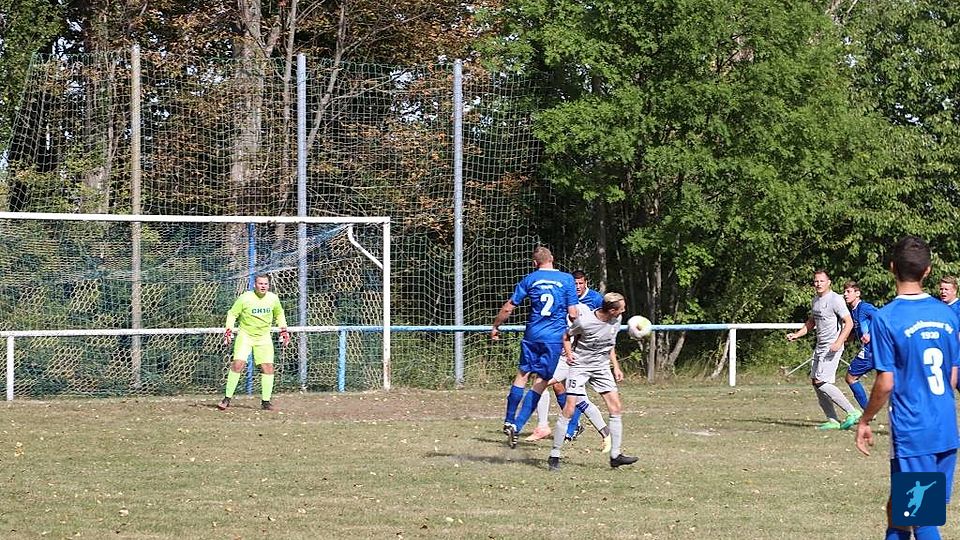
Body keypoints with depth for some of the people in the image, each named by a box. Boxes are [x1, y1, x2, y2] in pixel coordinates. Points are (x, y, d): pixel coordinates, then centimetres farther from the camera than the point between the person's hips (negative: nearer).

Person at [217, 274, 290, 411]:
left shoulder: (273, 299, -1)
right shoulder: (245, 298, -13)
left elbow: (279, 314, 18)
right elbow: (232, 314, -3)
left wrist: (283, 330, 11)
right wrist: (228, 330, -13)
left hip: (264, 338, 3)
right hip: (245, 335, -3)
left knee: (268, 367, -5)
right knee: (238, 364, -17)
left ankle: (265, 401, 7)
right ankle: (227, 398, -8)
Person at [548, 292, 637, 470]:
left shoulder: (616, 320, -4)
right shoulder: (584, 322, -22)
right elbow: (567, 336, -3)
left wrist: (615, 367, 10)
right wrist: (569, 353, -17)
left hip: (602, 367, 6)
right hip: (580, 366, -6)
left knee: (616, 407, -3)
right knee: (569, 409, -12)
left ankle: (615, 455, 3)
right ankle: (554, 455, -4)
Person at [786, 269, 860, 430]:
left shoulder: (835, 299, -12)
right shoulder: (815, 300, 15)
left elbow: (849, 323, -16)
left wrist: (839, 342, -27)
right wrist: (796, 335, 17)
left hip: (832, 347, -9)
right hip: (819, 347, 9)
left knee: (821, 382, -16)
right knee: (815, 382, 6)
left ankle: (852, 412, -11)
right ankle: (832, 420, 10)